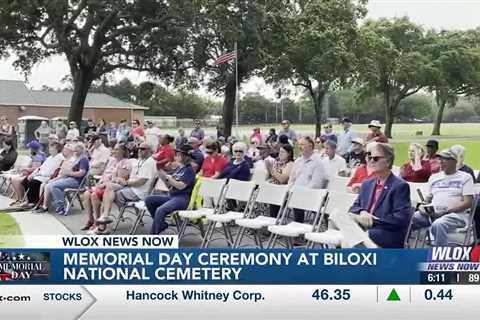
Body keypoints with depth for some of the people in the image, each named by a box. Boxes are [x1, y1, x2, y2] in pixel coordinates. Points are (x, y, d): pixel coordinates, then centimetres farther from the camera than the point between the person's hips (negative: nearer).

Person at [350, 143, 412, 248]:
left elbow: (401, 218, -13)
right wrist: (362, 212, -6)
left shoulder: (400, 186, -4)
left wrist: (373, 220, -16)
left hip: (389, 239, -6)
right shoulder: (367, 184, 19)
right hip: (363, 231, 7)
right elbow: (354, 207, 18)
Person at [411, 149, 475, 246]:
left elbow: (468, 202, -3)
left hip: (456, 214, -5)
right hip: (431, 213, 5)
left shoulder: (465, 177, 7)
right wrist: (422, 207, 0)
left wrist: (447, 211, -15)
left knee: (438, 225, -39)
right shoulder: (434, 177, 23)